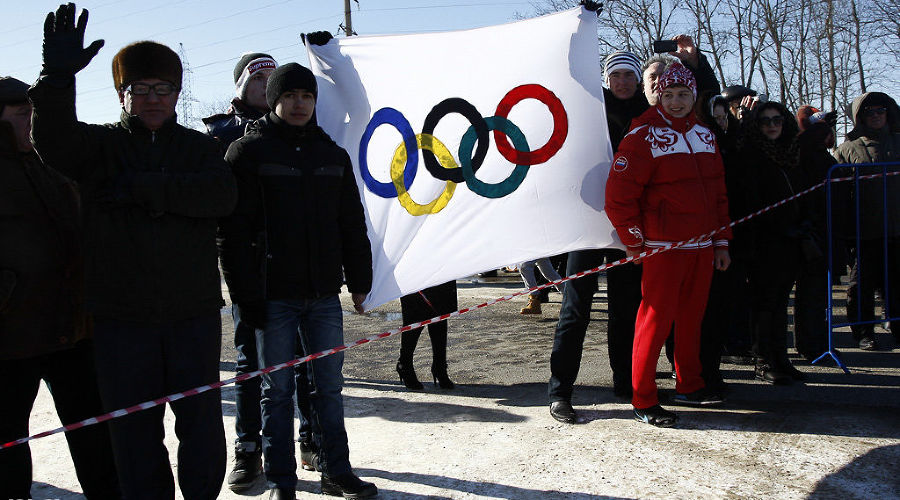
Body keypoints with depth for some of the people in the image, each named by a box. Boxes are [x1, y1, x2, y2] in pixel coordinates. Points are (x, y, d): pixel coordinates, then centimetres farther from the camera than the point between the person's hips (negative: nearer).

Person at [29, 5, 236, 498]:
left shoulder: (199, 146, 9)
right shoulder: (100, 144, 7)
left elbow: (222, 195, -11)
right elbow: (53, 141, -16)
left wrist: (142, 188, -18)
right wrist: (58, 74, -31)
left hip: (194, 313, 1)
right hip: (121, 315, 0)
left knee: (202, 421, 10)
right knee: (135, 428, 7)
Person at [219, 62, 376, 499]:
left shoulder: (333, 155, 12)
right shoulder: (248, 151, -1)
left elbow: (352, 224, 15)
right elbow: (233, 229, -7)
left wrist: (359, 281, 11)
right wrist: (246, 293, -13)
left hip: (324, 293, 4)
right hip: (274, 295, -3)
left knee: (329, 385, 10)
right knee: (278, 389, 5)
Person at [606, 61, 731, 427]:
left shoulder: (704, 135, 15)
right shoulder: (644, 135, -7)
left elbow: (718, 192, 20)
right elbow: (618, 195, -12)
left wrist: (721, 242, 16)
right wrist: (635, 243, -10)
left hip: (702, 246, 7)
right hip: (663, 247, -7)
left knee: (692, 317, 13)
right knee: (656, 319, -5)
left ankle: (689, 386, 28)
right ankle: (643, 400, 3)